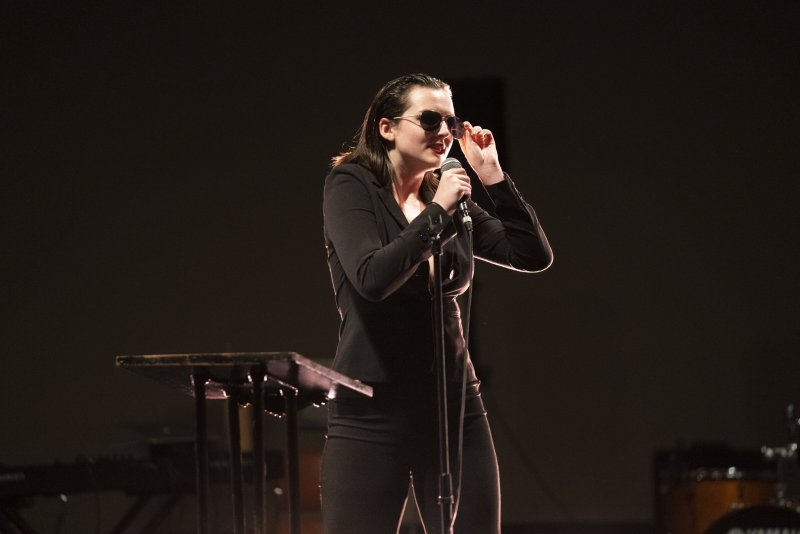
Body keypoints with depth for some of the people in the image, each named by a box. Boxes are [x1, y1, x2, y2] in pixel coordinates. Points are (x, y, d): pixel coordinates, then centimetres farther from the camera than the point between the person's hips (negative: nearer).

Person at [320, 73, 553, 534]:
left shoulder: (448, 197, 11)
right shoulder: (350, 186, -3)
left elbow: (535, 257, 6)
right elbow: (373, 278, -19)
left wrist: (493, 176, 1)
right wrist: (436, 214, -15)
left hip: (455, 409, 5)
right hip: (373, 412, -5)